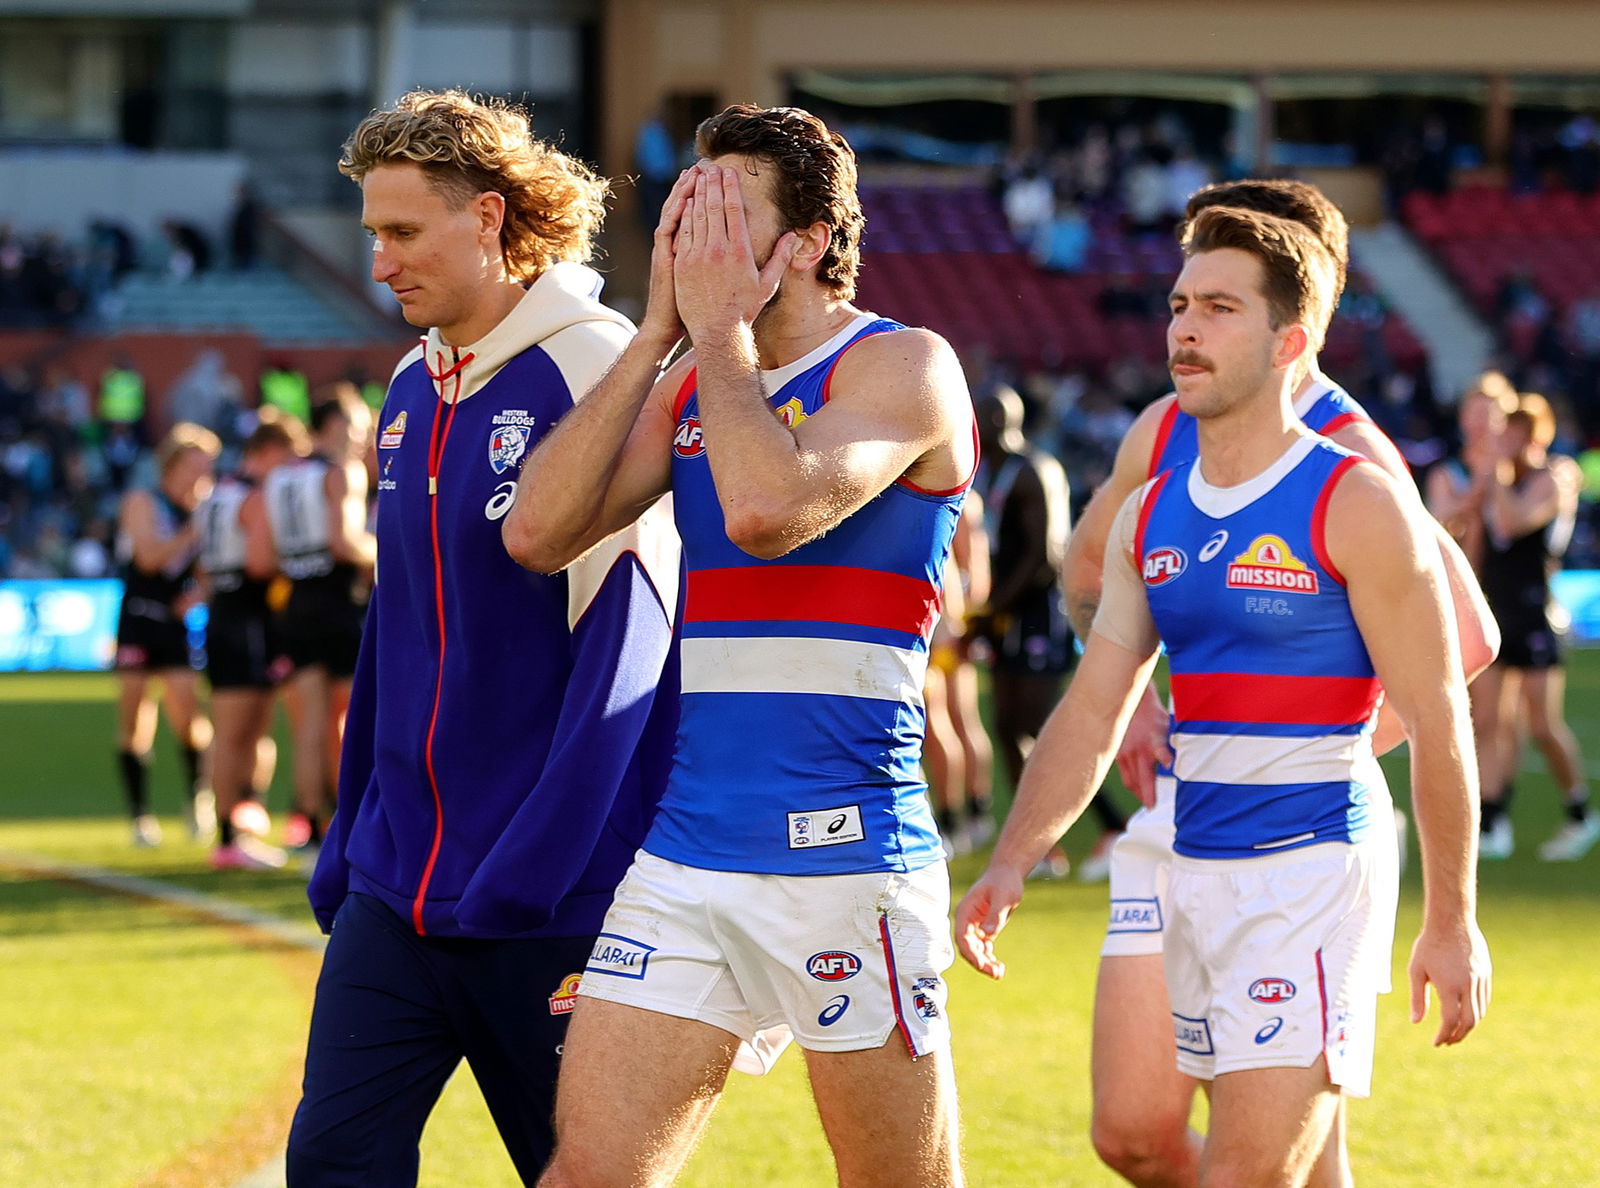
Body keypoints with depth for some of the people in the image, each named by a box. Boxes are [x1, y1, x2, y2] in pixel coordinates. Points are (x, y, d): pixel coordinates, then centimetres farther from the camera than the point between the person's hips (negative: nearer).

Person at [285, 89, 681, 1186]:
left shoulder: (594, 374, -12)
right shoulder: (412, 394, 13)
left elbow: (626, 634, -18)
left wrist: (530, 870, -22)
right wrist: (347, 848, 17)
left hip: (553, 904, -7)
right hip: (397, 888, 7)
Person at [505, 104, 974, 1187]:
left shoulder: (904, 365, -5)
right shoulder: (687, 386, 14)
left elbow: (768, 510, -24)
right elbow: (539, 532, 0)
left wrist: (722, 328, -9)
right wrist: (660, 331, 0)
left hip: (844, 856, -6)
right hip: (686, 850, 6)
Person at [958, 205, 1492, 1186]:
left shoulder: (1356, 504, -9)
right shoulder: (1151, 516, 11)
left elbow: (1437, 719, -8)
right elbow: (1093, 709, 13)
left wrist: (1452, 922, -8)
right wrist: (1010, 866, 0)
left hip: (1312, 871, -7)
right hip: (1194, 871, 7)